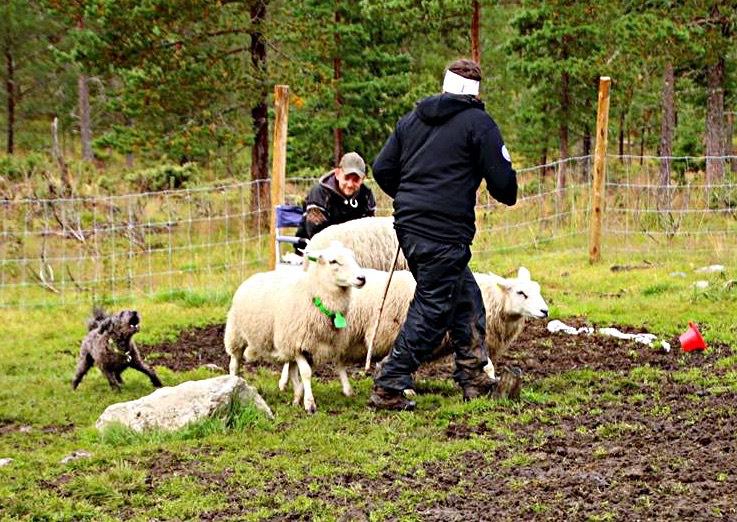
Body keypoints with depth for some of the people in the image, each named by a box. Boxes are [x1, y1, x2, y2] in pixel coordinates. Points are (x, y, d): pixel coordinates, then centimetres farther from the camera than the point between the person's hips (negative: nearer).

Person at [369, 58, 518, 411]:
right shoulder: (478, 123, -5)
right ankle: (388, 387, -5)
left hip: (409, 227, 8)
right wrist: (508, 196, 17)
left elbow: (382, 169, 14)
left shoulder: (413, 118, 14)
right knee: (432, 312, -2)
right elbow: (502, 180, -7)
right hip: (444, 233, -8)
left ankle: (473, 378, 23)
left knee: (466, 299, 20)